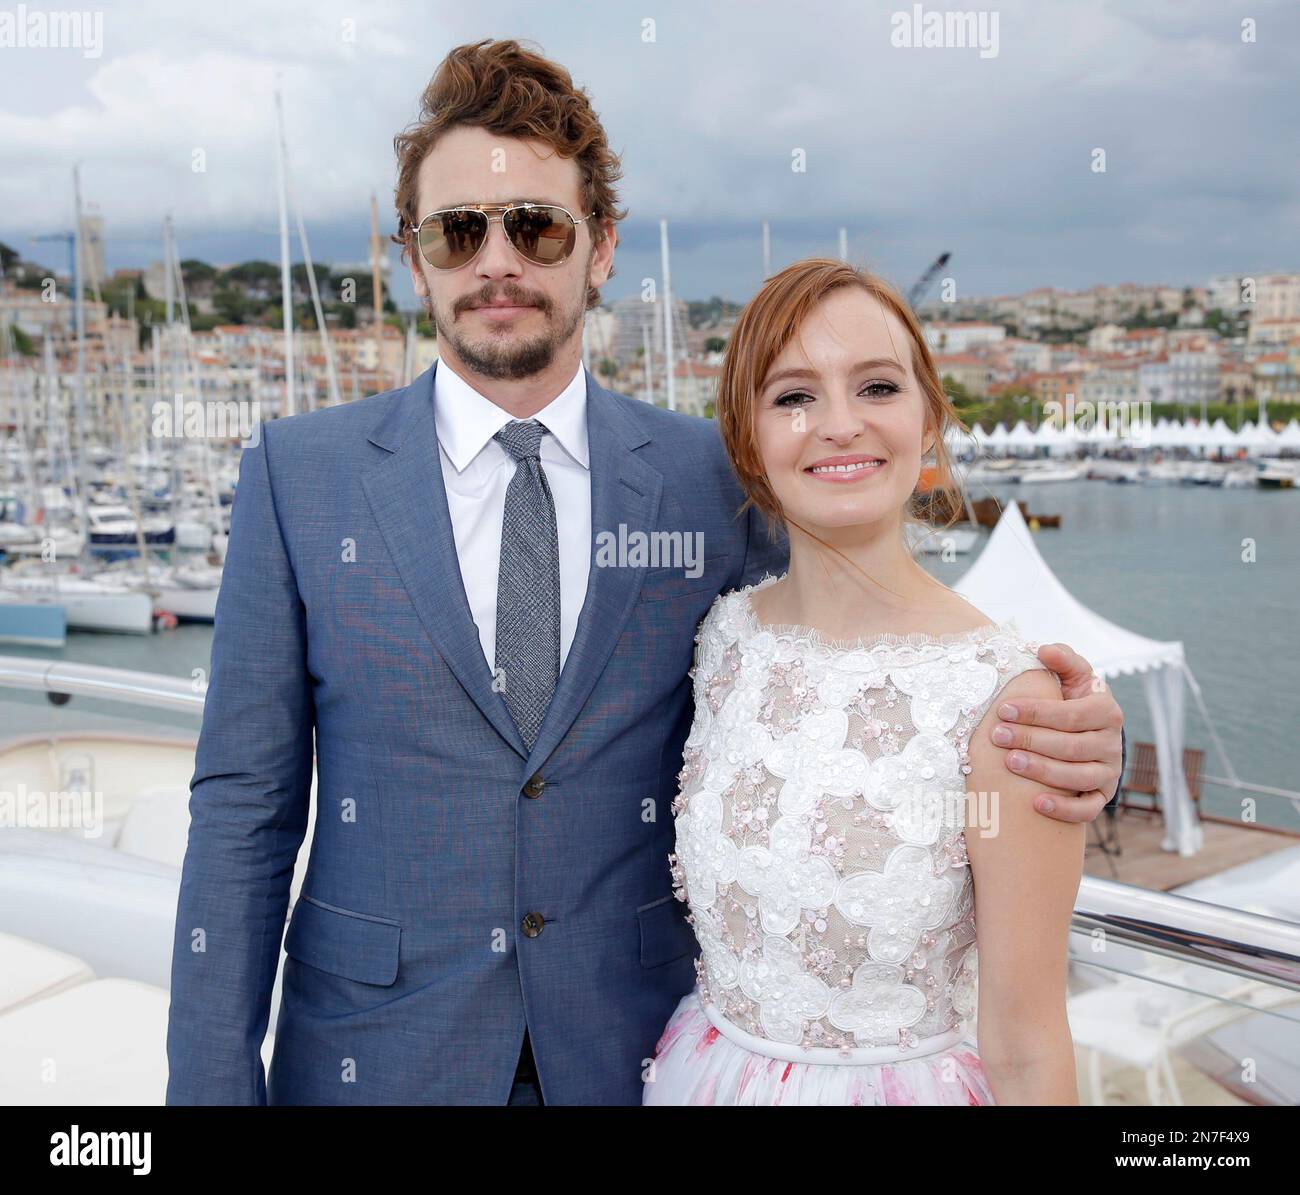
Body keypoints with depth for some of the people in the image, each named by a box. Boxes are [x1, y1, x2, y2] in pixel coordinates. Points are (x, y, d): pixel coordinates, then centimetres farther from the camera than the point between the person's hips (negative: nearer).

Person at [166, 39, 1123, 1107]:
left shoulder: (713, 477, -4)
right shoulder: (300, 472, -6)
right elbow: (246, 804, -4)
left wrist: (1050, 749, -18)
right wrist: (214, 1081, -7)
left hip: (639, 1049, 1)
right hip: (378, 1051, 0)